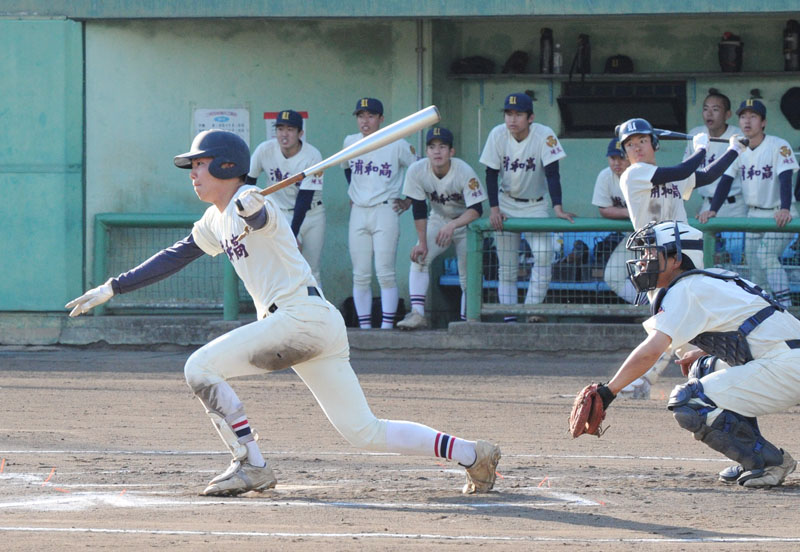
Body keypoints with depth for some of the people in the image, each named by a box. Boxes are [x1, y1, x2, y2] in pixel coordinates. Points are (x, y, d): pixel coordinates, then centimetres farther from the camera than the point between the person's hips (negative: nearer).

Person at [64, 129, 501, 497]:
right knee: (364, 433, 7)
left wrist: (251, 209, -57)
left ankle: (251, 467, -8)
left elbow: (259, 217, -32)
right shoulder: (219, 219, 19)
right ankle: (472, 453, 9)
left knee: (200, 368, -11)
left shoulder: (251, 202, -8)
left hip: (304, 317, -9)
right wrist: (112, 289, 22)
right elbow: (174, 258, 26)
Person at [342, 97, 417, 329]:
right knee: (360, 275, 1)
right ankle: (364, 327, 4)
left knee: (385, 273, -10)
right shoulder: (350, 143, 9)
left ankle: (387, 327, -9)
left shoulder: (397, 145, -4)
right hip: (358, 213, 4)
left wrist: (409, 200, 3)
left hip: (385, 212, -4)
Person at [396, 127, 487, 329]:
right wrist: (422, 242, -15)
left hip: (466, 222, -3)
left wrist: (453, 225, -48)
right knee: (418, 258, -17)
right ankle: (417, 314, -23)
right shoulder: (416, 171, -20)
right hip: (438, 220, 3)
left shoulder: (465, 172, -28)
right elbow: (419, 208, -12)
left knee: (468, 274, -9)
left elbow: (476, 210, -32)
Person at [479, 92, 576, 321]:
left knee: (544, 256, -17)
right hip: (506, 204, 1)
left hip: (536, 205, -1)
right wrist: (494, 209, -17)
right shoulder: (498, 135, -12)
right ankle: (509, 318, 0)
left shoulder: (544, 135, -19)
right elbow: (491, 174, -7)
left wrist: (558, 208, -32)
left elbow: (552, 173, -21)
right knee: (506, 265, -2)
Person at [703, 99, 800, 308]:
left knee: (766, 255, -24)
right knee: (755, 268, 4)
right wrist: (712, 210, -11)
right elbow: (726, 181, 3)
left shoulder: (778, 146, -12)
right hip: (754, 216, 7)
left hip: (779, 216, -7)